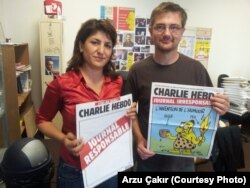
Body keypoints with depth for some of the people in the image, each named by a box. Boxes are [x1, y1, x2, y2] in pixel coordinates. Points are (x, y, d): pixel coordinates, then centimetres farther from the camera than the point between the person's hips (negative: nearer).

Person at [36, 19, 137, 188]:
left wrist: (128, 116, -12)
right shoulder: (62, 84, -16)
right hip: (74, 171, -2)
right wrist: (63, 139, -19)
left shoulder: (118, 82, -5)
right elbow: (42, 120, -3)